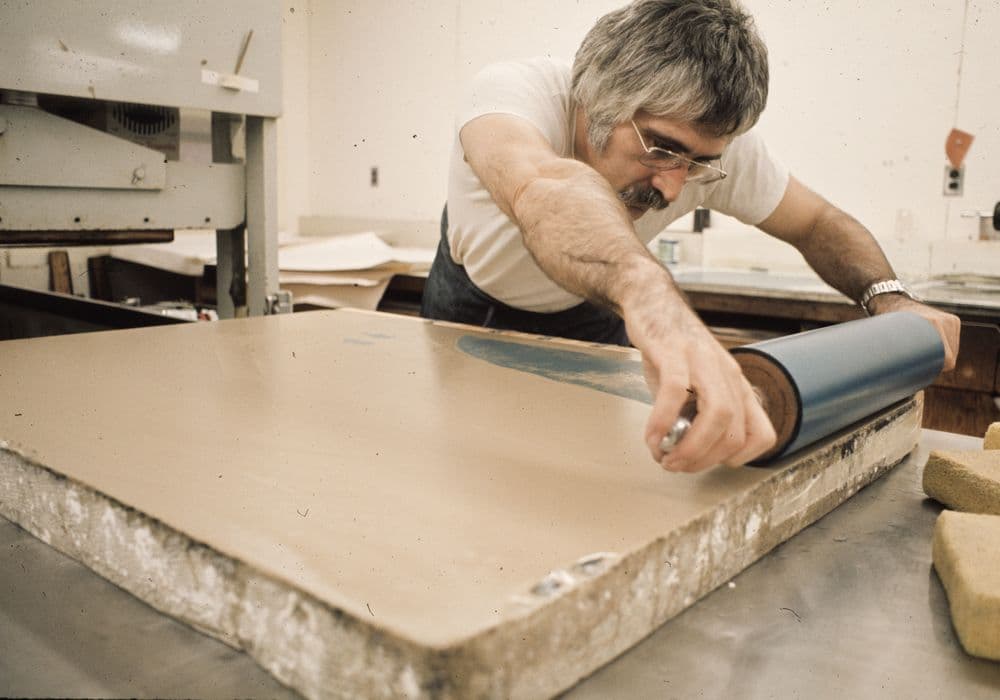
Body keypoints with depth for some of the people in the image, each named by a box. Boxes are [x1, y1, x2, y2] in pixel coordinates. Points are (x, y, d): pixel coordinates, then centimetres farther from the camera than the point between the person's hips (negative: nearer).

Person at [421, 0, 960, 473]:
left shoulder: (713, 143, -28)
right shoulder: (513, 93, -40)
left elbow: (820, 225, -12)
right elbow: (544, 186, -64)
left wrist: (887, 296, -32)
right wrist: (648, 293, -83)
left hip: (589, 313, 2)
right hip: (468, 300, -1)